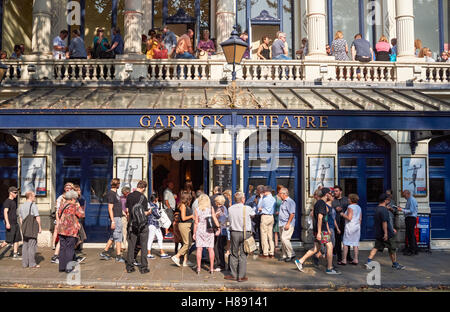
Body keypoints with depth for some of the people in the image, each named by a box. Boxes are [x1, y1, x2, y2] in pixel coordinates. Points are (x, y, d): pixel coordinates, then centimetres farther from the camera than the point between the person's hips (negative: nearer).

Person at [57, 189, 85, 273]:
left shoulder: (62, 206, 10)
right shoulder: (74, 206, -10)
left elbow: (59, 214, 20)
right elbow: (82, 214, -4)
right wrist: (79, 207, 9)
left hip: (61, 229, 7)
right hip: (71, 230, -7)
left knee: (62, 248, 11)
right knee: (70, 248, -1)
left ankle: (62, 267, 16)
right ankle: (68, 267, -1)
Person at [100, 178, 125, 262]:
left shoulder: (115, 193, 17)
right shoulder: (111, 194, -13)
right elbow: (110, 208, -18)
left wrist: (124, 213, 25)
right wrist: (113, 221, -21)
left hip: (118, 217, 10)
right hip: (115, 218, -10)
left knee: (113, 236, 13)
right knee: (118, 237, -5)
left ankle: (104, 253, 19)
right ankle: (118, 256, 1)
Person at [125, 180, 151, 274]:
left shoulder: (129, 196, 2)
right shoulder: (143, 197, -13)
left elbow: (127, 210, 9)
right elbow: (145, 213, -12)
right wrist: (149, 212, 9)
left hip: (132, 224, 4)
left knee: (131, 245, 10)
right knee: (143, 246, 4)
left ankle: (129, 267, 14)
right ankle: (143, 267, 6)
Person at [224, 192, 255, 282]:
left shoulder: (230, 209, -2)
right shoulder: (247, 208, -9)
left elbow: (229, 219, 8)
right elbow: (253, 214, 10)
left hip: (234, 232, 2)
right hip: (245, 233, -2)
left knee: (234, 254, 13)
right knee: (243, 255, 5)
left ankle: (233, 275, 19)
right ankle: (242, 276, 8)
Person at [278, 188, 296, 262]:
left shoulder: (290, 202, -13)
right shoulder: (283, 202, 17)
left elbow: (292, 214, -20)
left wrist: (288, 224, -22)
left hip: (288, 224, -9)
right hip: (282, 224, 9)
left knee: (285, 239, -14)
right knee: (283, 240, 10)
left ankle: (291, 254, -2)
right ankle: (284, 255, 16)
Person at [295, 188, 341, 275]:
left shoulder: (320, 203, 19)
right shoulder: (322, 203, -14)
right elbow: (320, 218, -21)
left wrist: (328, 230, 28)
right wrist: (319, 232, -24)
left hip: (322, 229, 10)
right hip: (321, 230, -10)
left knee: (316, 249, 10)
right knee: (330, 246, -3)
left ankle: (300, 261, 10)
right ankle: (329, 268, 4)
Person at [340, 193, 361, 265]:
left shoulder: (350, 207, -13)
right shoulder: (359, 207, 11)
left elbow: (349, 218, -20)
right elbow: (360, 219, 14)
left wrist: (342, 214, -6)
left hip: (350, 227, -7)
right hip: (357, 226, 7)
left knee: (346, 243, -1)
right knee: (355, 243, 8)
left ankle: (344, 260, 0)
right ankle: (355, 259, 8)